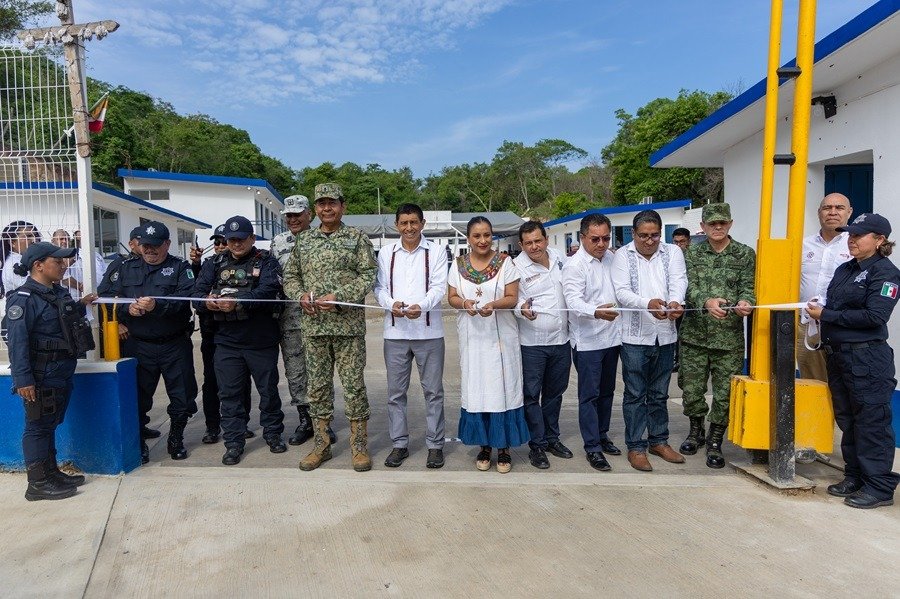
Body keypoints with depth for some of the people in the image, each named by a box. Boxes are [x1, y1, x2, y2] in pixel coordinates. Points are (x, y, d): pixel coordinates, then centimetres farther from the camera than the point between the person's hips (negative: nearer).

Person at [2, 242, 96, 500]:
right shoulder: (24, 298, -16)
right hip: (41, 376, -8)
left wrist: (80, 305, 12)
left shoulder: (59, 292, 10)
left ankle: (51, 472, 30)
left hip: (62, 372, 8)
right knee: (38, 426, 2)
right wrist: (23, 379, -23)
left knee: (50, 424, 18)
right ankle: (38, 484, 13)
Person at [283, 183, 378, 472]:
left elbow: (368, 276, -7)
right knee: (318, 385, 10)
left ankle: (359, 446, 15)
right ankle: (321, 445, 23)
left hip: (348, 325, -4)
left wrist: (339, 297, -18)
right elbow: (290, 276, 15)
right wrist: (300, 296, -5)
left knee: (353, 385, 1)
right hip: (313, 326, 4)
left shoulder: (357, 238, 1)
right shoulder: (304, 239, 12)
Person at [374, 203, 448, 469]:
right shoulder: (386, 253, 9)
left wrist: (421, 306, -25)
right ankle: (399, 444, 23)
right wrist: (391, 304, -16)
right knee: (396, 392, 9)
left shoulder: (436, 251, 2)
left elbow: (439, 287, -6)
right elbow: (379, 287, 6)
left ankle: (435, 444, 19)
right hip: (395, 331, 2)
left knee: (433, 390, 6)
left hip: (429, 331, -2)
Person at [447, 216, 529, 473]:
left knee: (502, 388, 1)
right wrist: (464, 303, -16)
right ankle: (484, 445, 20)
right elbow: (451, 297, 6)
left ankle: (504, 447, 13)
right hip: (472, 336, 2)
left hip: (501, 336, -2)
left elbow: (512, 298, -5)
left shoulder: (505, 262, -1)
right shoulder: (458, 265, 6)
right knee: (475, 389, 6)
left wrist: (494, 304, -25)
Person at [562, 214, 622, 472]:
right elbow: (574, 301, -24)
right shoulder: (575, 266, -14)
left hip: (611, 336, 7)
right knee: (589, 395, 1)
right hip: (587, 341, -7)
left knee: (606, 392, 18)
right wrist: (596, 312, -42)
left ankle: (602, 435, 33)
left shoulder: (612, 258, 8)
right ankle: (592, 448, 10)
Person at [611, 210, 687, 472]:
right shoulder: (623, 256, -2)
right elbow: (622, 292, -13)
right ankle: (636, 446, 16)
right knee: (635, 395, 4)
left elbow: (679, 282, -8)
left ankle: (659, 441, 30)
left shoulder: (673, 252, 6)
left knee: (660, 394, 16)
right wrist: (649, 304, -31)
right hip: (635, 335, -3)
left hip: (665, 335, 3)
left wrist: (675, 302, -31)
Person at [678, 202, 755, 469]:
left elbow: (747, 287, 0)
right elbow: (690, 286, -7)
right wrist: (706, 301, -28)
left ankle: (715, 442, 22)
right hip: (695, 334, 1)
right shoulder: (692, 253, 6)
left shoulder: (745, 254, 5)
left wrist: (745, 301, -25)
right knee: (692, 389, 10)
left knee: (724, 393, 4)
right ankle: (696, 431, 34)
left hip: (729, 337, -1)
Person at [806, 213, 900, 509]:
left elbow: (874, 316, -18)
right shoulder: (844, 270, 15)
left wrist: (826, 315, -16)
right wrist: (818, 311, -2)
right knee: (847, 419, 14)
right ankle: (855, 477, 25)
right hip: (837, 354, 8)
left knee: (872, 422, -1)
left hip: (867, 357, -8)